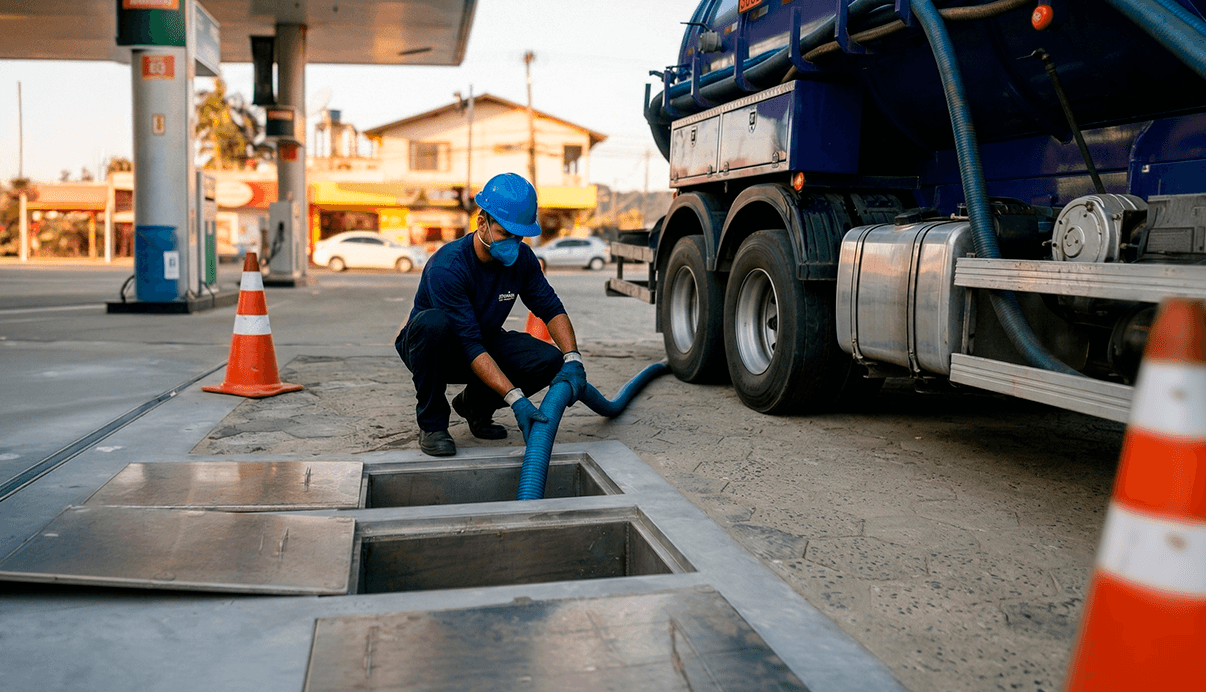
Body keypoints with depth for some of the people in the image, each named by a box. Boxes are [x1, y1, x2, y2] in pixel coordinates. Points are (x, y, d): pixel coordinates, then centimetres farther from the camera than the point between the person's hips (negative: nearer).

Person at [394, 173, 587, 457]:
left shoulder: (522, 258, -13)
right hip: (435, 348, -5)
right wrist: (516, 399, -43)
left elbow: (551, 308, -4)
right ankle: (431, 423, -18)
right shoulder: (447, 267, -32)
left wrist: (572, 359, -22)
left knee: (550, 360, -20)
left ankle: (476, 403, 7)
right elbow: (470, 347, -36)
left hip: (485, 341, 5)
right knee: (433, 323, -40)